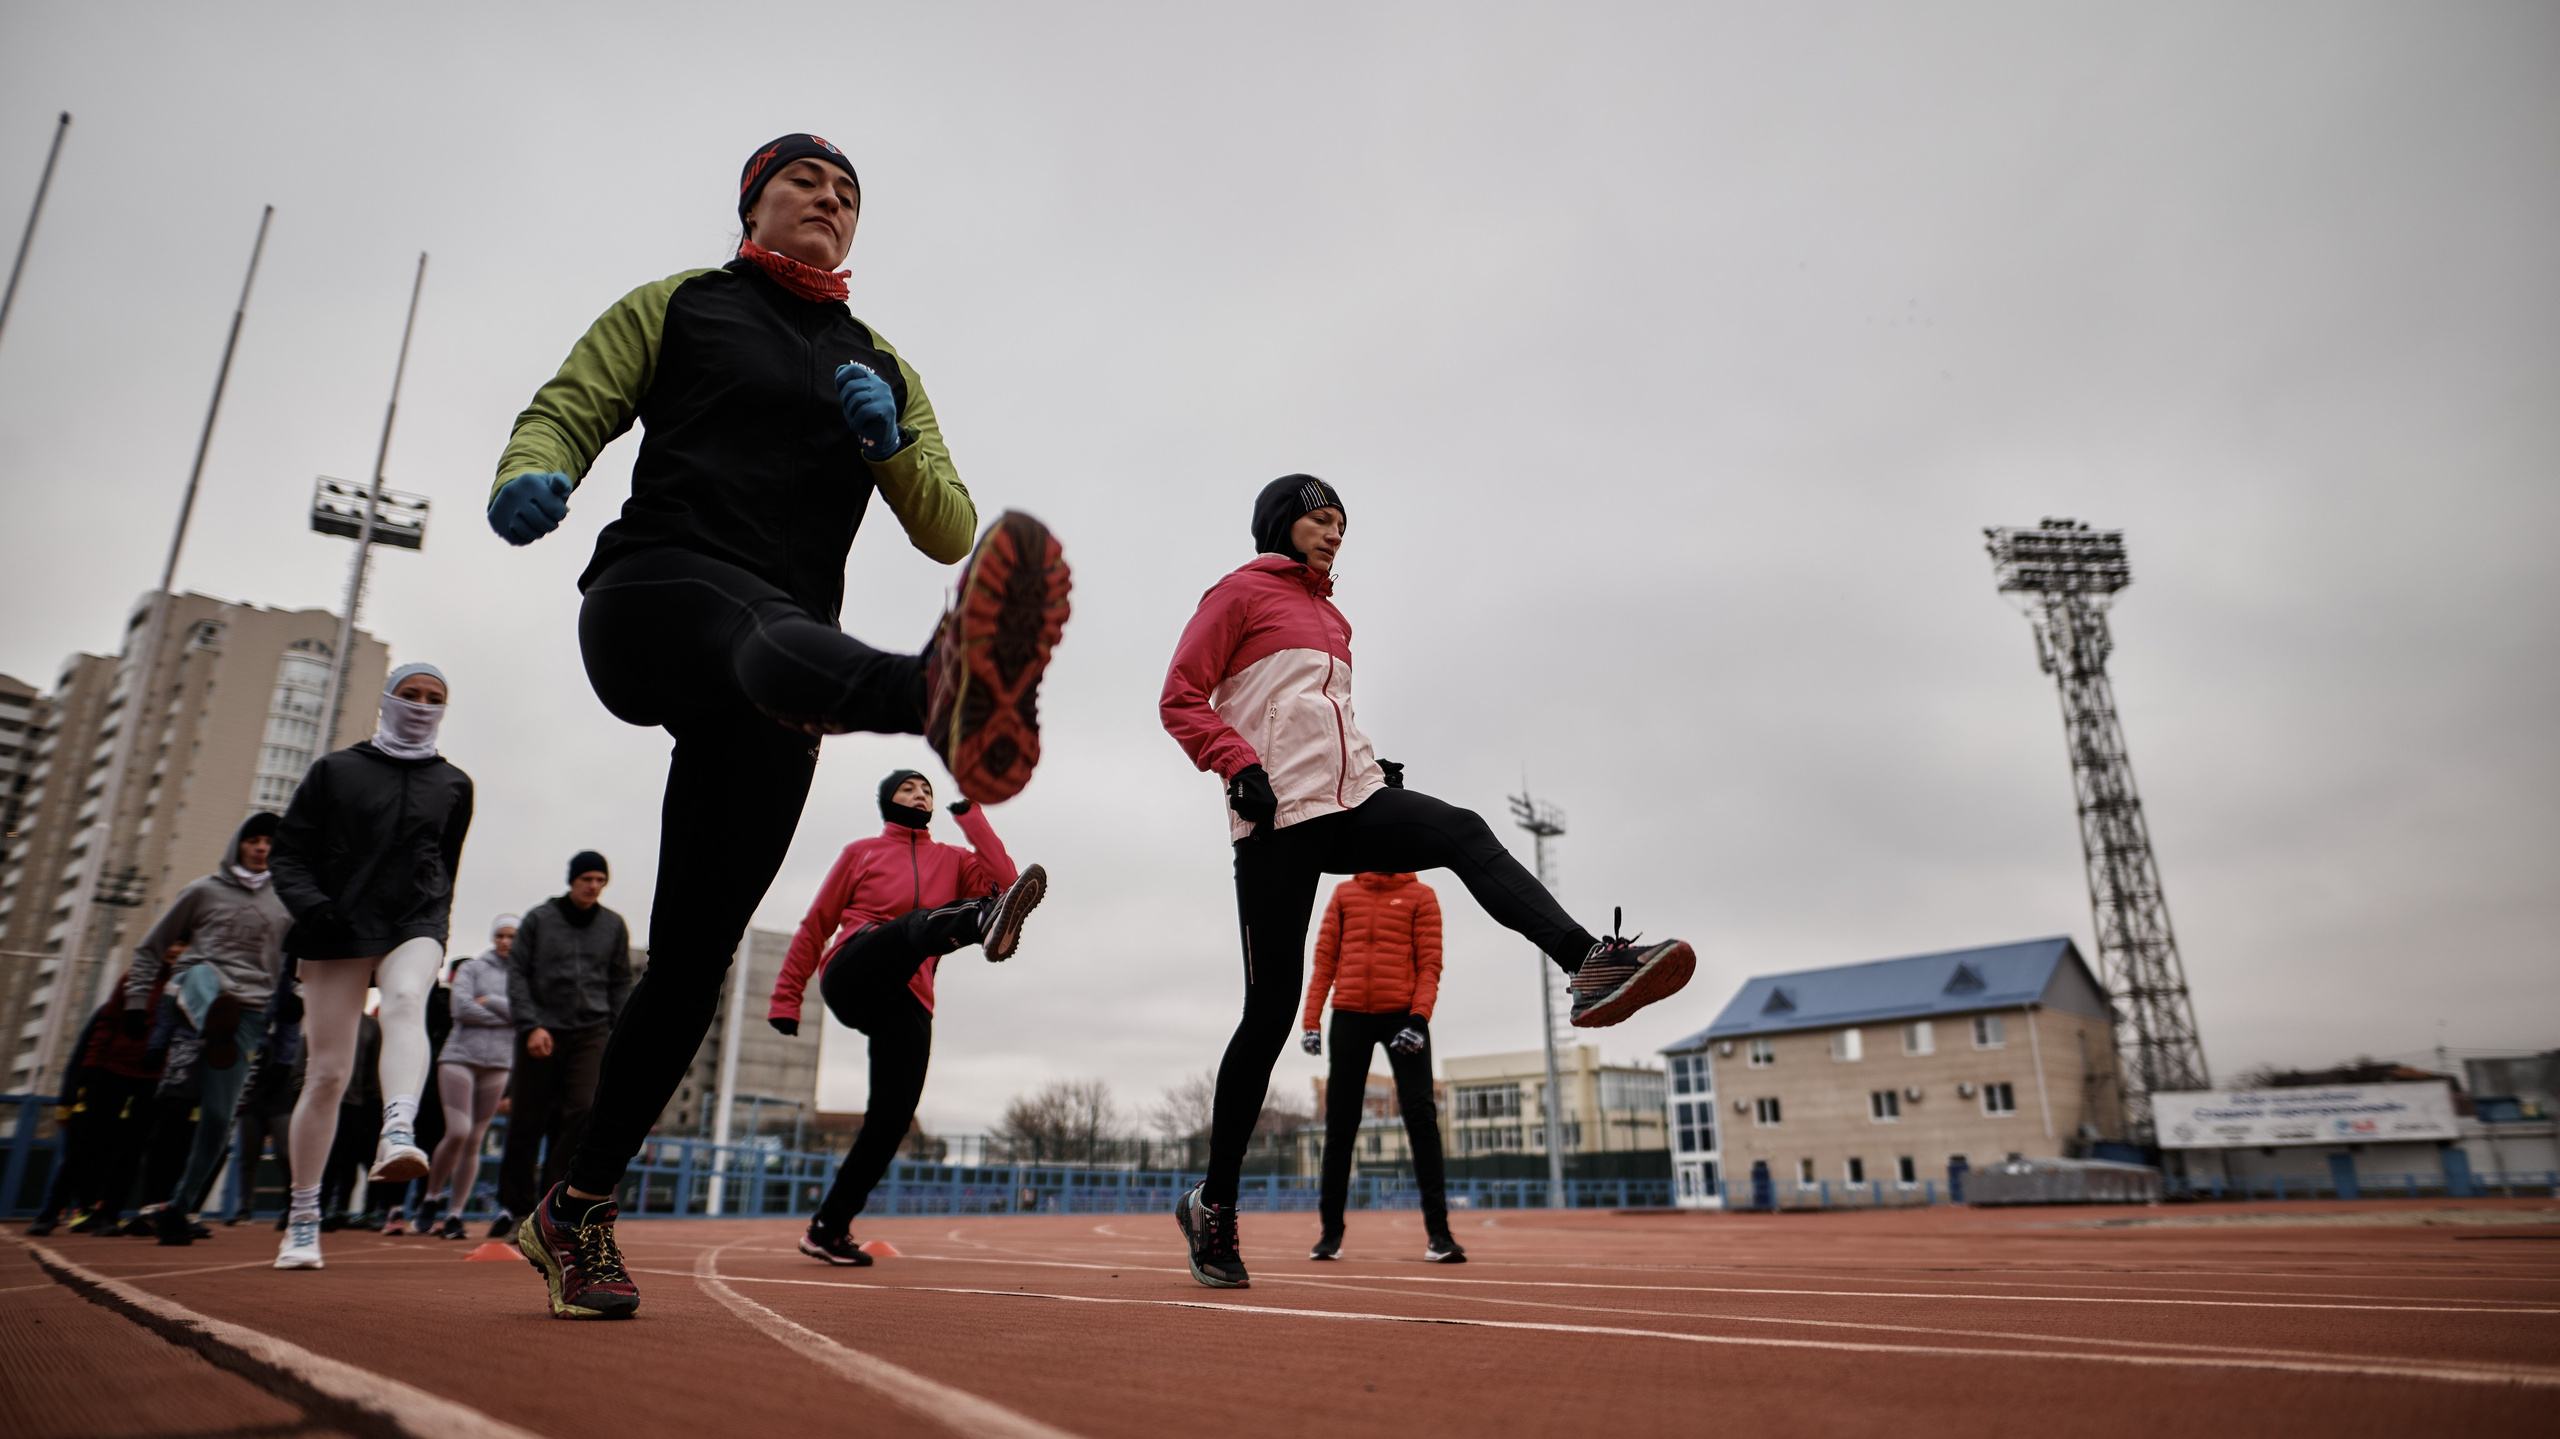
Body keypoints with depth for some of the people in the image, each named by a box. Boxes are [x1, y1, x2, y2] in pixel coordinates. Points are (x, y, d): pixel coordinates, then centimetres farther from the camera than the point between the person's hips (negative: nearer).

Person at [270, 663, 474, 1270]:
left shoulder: (453, 784, 14)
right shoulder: (334, 770, 9)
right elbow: (288, 853, 7)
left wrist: (437, 922, 11)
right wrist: (310, 905, -11)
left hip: (415, 925, 0)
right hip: (338, 930, 0)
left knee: (405, 1001, -34)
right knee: (328, 1073, -1)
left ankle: (398, 1134, -53)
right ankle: (302, 1219, 13)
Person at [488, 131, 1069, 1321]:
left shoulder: (884, 367, 25)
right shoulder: (679, 305, 20)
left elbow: (950, 533, 16)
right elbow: (567, 411, 11)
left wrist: (889, 440, -3)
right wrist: (532, 474, -13)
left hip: (769, 672, 3)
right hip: (655, 591, -3)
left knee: (694, 952, -1)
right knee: (777, 638, -41)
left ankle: (575, 1211, 12)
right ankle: (944, 691, -76)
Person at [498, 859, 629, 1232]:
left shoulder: (614, 926, 10)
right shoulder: (538, 918, 3)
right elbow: (517, 973, 1)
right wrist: (530, 1025, -9)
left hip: (590, 1032, 1)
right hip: (541, 1031, -1)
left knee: (582, 1111, -12)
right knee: (528, 1120, 4)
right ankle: (515, 1204, 17)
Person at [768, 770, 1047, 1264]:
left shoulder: (953, 859, 22)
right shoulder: (862, 852, 21)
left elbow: (1004, 883, 1)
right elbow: (814, 927, 18)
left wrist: (972, 817, 5)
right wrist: (786, 998, 10)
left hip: (907, 1001, 3)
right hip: (849, 975, -3)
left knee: (893, 1117, -8)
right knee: (920, 922, -32)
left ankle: (829, 1227, 3)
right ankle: (985, 924, -67)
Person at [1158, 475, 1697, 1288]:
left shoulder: (1333, 620, 27)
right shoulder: (1240, 594, 6)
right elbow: (1181, 700, -1)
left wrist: (1375, 765, 11)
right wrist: (1239, 764, -18)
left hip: (1353, 802, 6)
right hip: (1278, 818, -6)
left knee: (1465, 835, -23)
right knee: (1272, 1008, -5)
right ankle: (1213, 1203, 7)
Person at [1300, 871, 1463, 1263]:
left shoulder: (1420, 896, 6)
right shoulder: (1344, 894, 13)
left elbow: (1429, 963, -1)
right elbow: (1325, 959, 9)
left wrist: (1419, 1019, -15)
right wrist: (1311, 1021, 1)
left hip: (1402, 1015, -2)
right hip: (1350, 1015, 2)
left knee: (1421, 1118, -9)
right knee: (1340, 1123, 4)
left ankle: (1438, 1233, -6)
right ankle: (1331, 1230, 15)